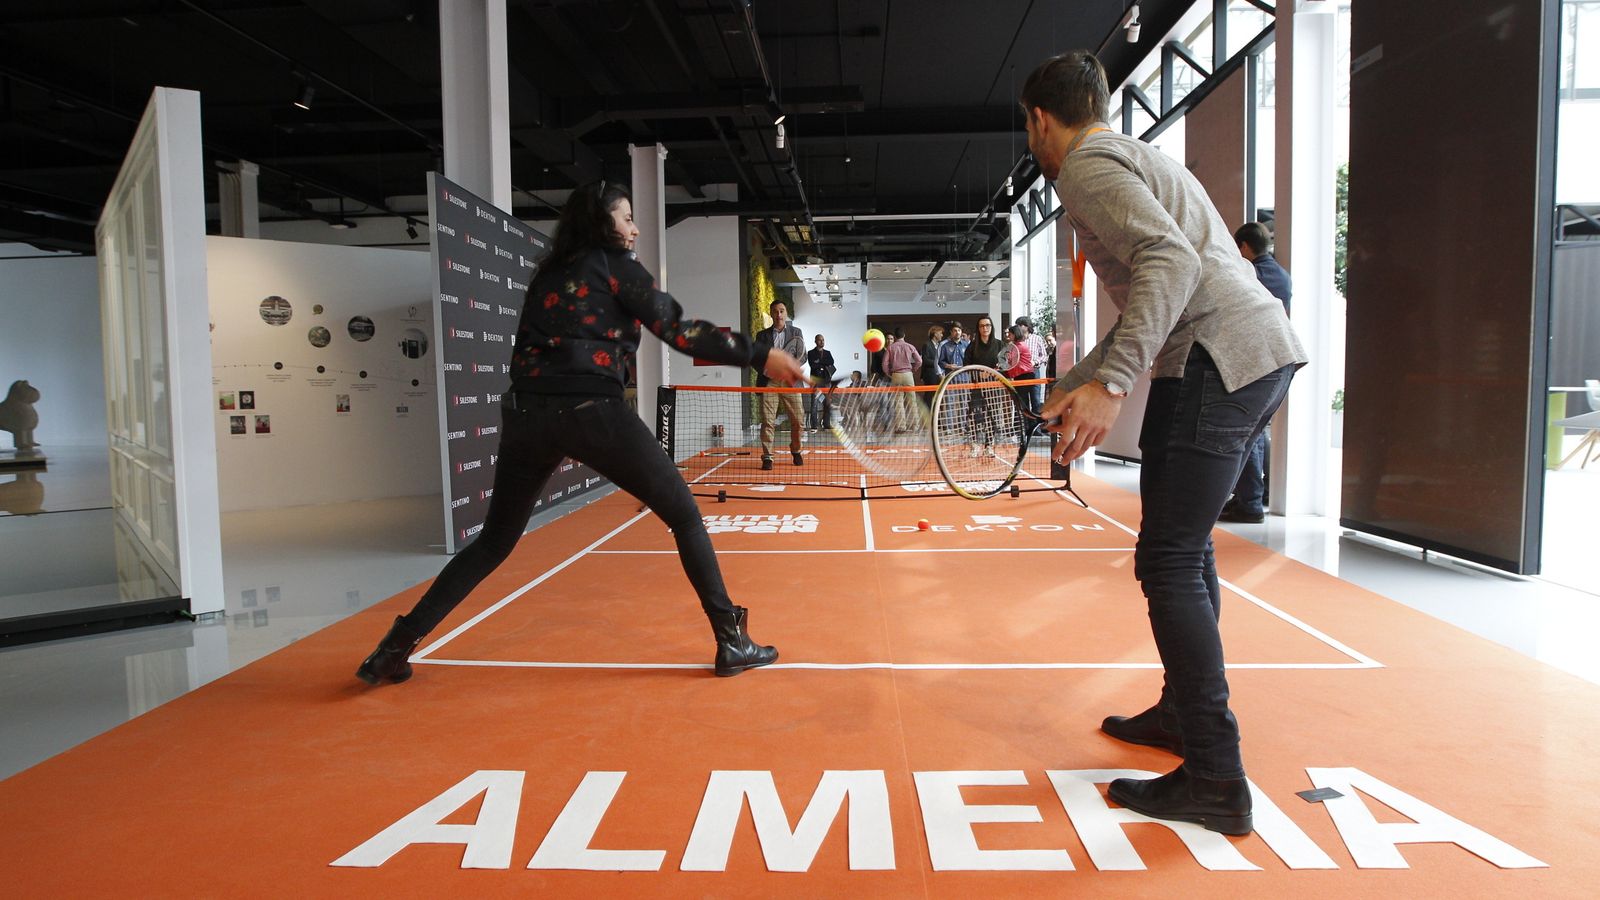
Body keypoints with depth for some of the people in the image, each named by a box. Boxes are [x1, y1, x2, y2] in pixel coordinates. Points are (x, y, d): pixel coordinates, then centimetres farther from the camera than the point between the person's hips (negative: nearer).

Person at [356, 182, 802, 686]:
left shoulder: (548, 275, 25)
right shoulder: (614, 263, 7)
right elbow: (680, 331, -1)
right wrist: (760, 356, 0)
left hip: (526, 413, 6)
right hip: (590, 412, -6)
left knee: (494, 541, 19)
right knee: (684, 516, 6)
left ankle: (396, 648, 17)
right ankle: (732, 643, 5)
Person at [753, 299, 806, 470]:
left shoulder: (796, 333, 12)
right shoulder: (763, 335, 12)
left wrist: (795, 363, -16)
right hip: (769, 382, 0)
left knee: (798, 422, 3)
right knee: (767, 421, -6)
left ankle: (795, 451, 25)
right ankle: (767, 457, -1)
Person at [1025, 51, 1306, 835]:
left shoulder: (1090, 165, -4)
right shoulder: (1135, 159, 27)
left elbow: (1172, 261, -22)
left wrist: (1111, 382, -30)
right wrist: (1074, 383, 36)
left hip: (1221, 360, -10)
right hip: (1265, 350, 10)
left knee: (1169, 561, -7)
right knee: (1185, 544, 20)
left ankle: (1214, 781, -2)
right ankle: (1183, 712, 33)